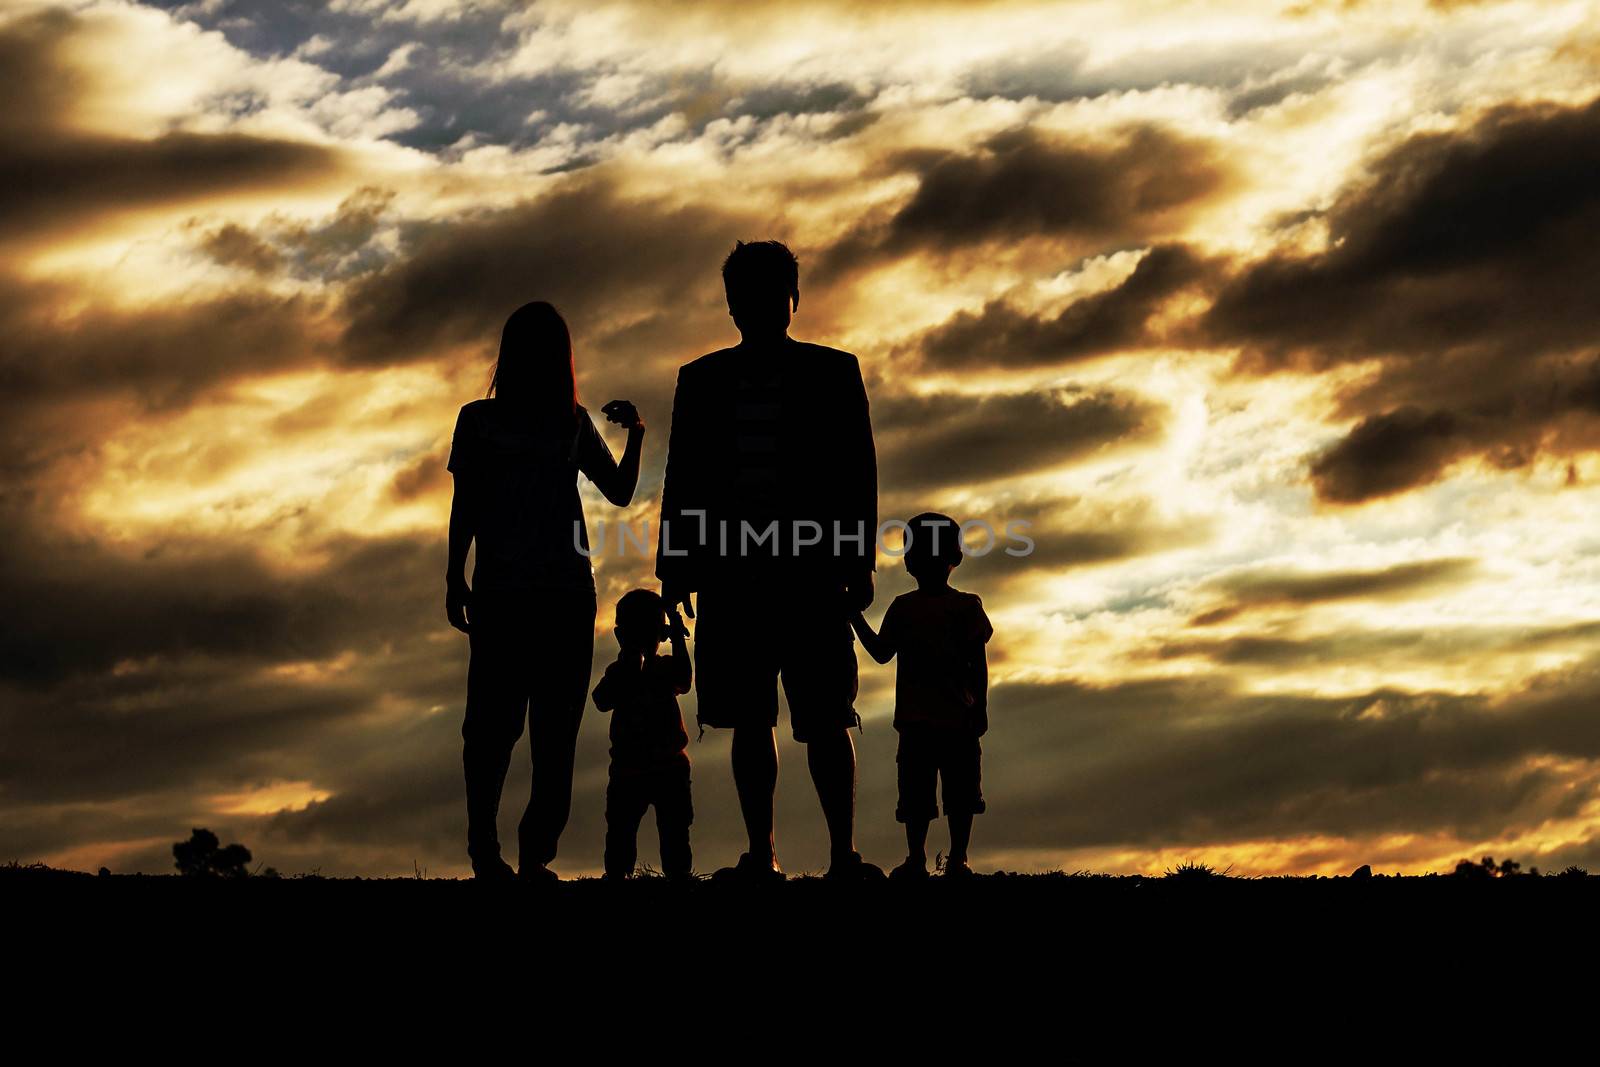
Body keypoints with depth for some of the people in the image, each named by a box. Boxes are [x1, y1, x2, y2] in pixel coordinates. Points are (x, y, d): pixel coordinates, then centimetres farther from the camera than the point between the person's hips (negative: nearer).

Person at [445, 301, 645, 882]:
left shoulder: (576, 423, 16)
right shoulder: (479, 419, 11)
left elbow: (619, 493, 14)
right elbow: (465, 506, 9)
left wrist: (636, 436, -1)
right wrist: (455, 577, 1)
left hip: (568, 590, 2)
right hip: (500, 589, -2)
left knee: (556, 726, -5)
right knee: (495, 718, -10)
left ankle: (536, 850, -6)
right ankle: (483, 842, -6)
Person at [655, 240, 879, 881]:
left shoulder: (833, 372, 10)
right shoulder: (703, 380, 16)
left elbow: (857, 472, 5)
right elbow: (682, 479, 13)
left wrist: (858, 563, -3)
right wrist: (675, 567, 5)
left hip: (812, 569, -2)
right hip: (731, 571, 2)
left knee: (824, 715, -7)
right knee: (750, 719, 2)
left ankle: (843, 854, -8)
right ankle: (760, 855, 5)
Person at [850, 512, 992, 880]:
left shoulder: (966, 606, 1)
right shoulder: (902, 608, 10)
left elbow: (978, 663, 0)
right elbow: (882, 653, 13)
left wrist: (980, 709, -4)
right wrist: (855, 618, 9)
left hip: (960, 718, -2)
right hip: (916, 721, 2)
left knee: (961, 794, 2)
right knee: (916, 794, 2)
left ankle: (957, 859, 10)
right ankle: (915, 859, 9)